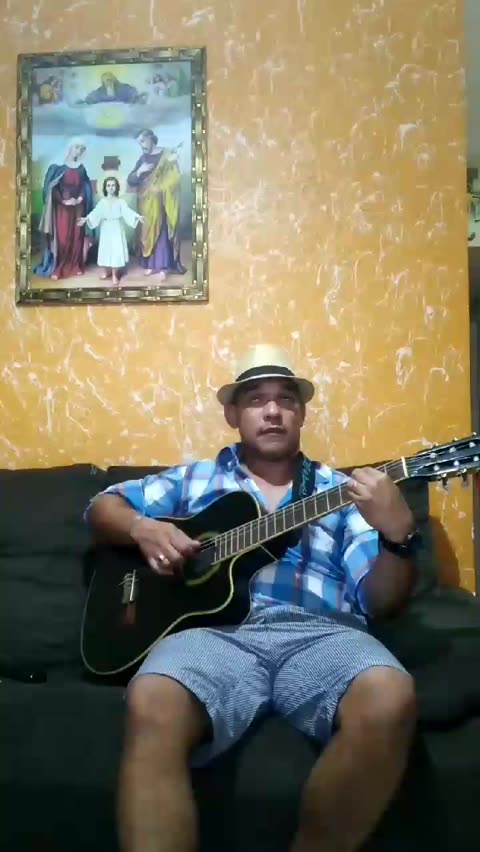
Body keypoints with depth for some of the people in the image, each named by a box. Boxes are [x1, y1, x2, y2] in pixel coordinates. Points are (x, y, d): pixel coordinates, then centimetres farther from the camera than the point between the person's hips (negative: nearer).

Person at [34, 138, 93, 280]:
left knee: (76, 237, 5)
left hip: (77, 208, 4)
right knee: (60, 238, -7)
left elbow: (86, 188, 9)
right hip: (61, 207, -3)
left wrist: (80, 199, -8)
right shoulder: (58, 167, -1)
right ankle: (56, 269, -5)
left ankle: (76, 266, 14)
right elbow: (52, 188, -5)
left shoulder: (81, 169, 10)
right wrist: (63, 201, -15)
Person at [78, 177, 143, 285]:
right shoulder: (102, 202, 1)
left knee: (116, 250, -4)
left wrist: (137, 216, -34)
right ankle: (106, 270, 24)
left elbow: (127, 211, -15)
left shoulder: (120, 201, -2)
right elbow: (95, 213, -11)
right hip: (106, 229, 2)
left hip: (117, 229, -1)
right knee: (106, 249, 6)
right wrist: (86, 219, -28)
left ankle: (114, 274, 4)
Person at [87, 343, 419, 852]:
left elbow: (380, 601, 12)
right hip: (215, 629, 0)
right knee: (152, 706, -35)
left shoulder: (340, 490, 20)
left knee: (390, 699, -32)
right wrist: (142, 528, 1)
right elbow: (103, 507, 24)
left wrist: (397, 533, -10)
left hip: (319, 632, 1)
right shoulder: (195, 479, 24)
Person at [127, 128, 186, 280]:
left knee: (162, 232, -8)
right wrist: (140, 171, -12)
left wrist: (172, 163, -26)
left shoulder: (167, 155, -1)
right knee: (148, 232, 6)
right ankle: (151, 264, 13)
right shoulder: (142, 159, 12)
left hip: (160, 201, -5)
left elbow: (174, 178, -9)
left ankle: (163, 267, -8)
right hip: (146, 202, 5)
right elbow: (130, 180, 5)